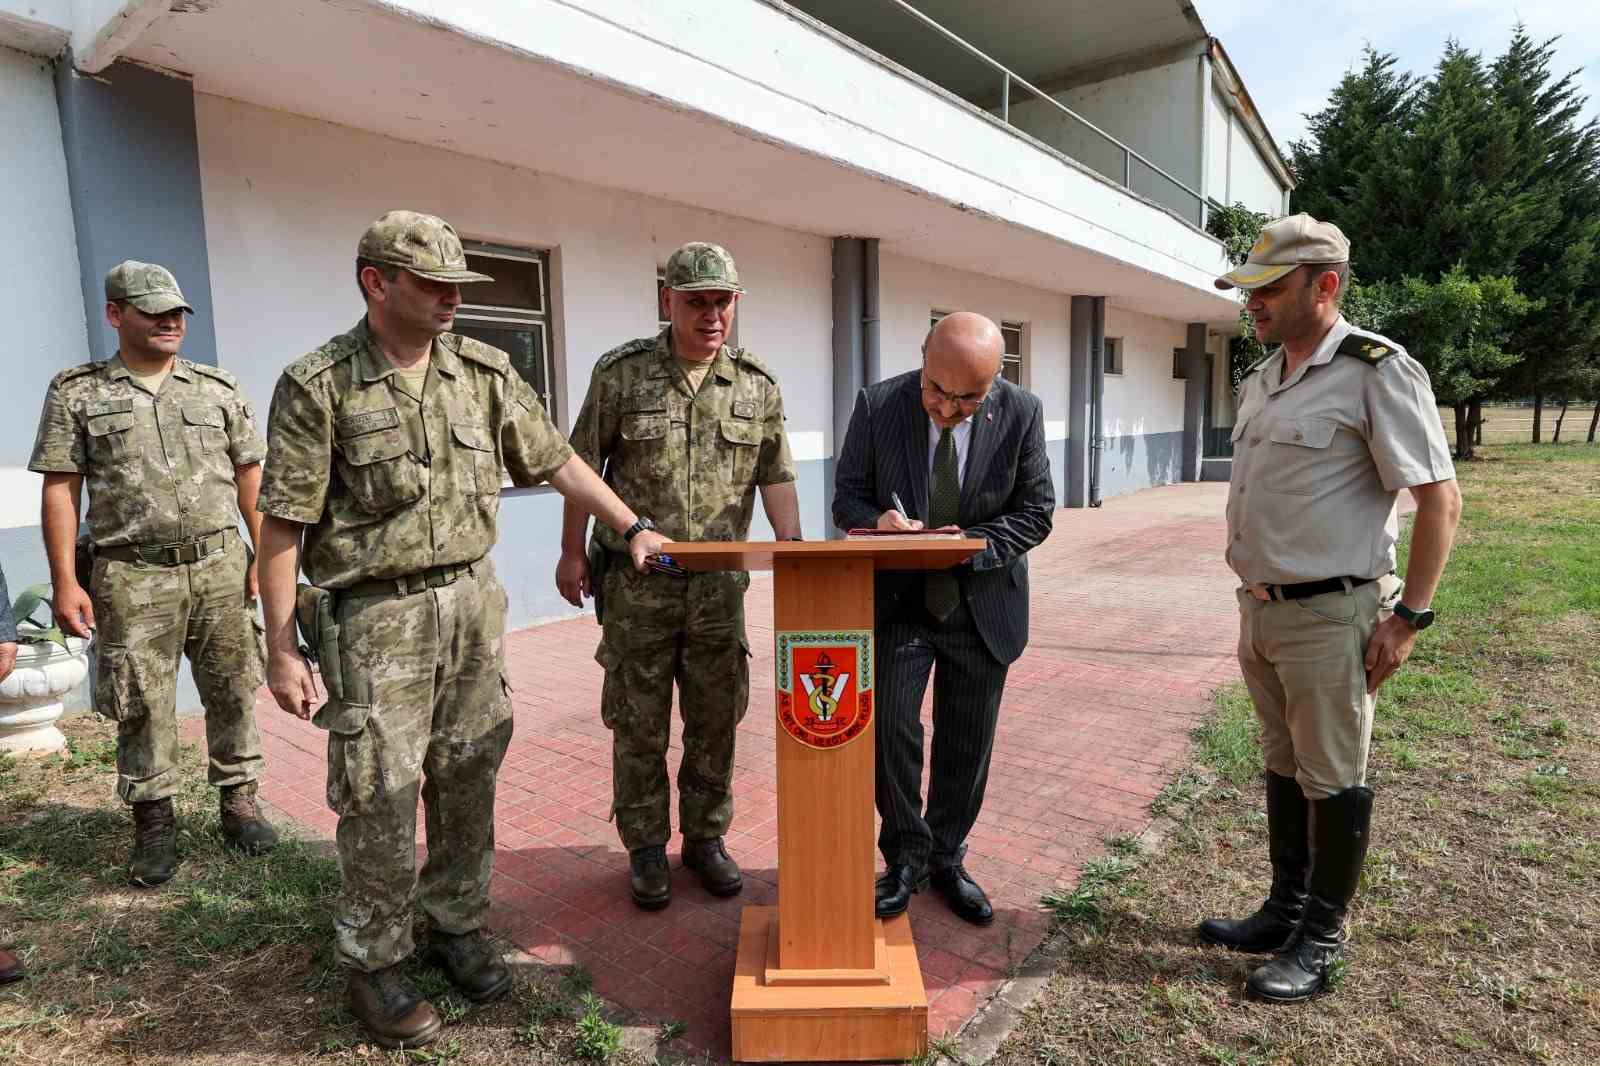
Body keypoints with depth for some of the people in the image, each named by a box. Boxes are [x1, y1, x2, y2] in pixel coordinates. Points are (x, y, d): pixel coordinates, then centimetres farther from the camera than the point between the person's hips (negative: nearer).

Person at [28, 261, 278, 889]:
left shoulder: (218, 389, 9)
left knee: (232, 691, 8)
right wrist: (65, 581, -5)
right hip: (133, 577, -1)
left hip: (220, 566, 2)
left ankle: (239, 801, 23)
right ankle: (154, 824, 20)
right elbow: (60, 489, 1)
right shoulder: (76, 393, 5)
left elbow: (250, 476, 9)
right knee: (142, 706, 5)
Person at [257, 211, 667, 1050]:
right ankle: (374, 964, 24)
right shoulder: (318, 385, -8)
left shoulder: (484, 371, 3)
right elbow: (283, 525, -7)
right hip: (377, 616, -4)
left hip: (472, 601, 4)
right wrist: (280, 649, -8)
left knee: (468, 782, 14)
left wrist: (633, 528, 5)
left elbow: (556, 462, 9)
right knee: (380, 797, 3)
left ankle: (458, 925, 34)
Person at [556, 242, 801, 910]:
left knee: (716, 718, 11)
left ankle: (706, 837, 30)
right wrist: (572, 552, -1)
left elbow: (775, 474, 3)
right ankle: (646, 847, 26)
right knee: (639, 722, 8)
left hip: (719, 583, 2)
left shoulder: (757, 385, 3)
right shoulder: (621, 372, -4)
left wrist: (794, 550, -9)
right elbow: (583, 466, 0)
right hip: (635, 583, -2)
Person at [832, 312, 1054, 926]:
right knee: (890, 728, -8)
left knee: (966, 745, 11)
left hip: (982, 605, 1)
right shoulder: (877, 405, -10)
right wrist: (878, 522, -26)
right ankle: (906, 858, 18)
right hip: (898, 602, -1)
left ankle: (946, 861, 33)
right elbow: (847, 499, -3)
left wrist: (970, 545, -21)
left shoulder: (1021, 412, -10)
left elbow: (1035, 512, -4)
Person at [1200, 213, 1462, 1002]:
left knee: (1332, 780, 6)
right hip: (1262, 612, 8)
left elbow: (1439, 499, -13)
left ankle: (1321, 938, 22)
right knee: (1282, 767, 17)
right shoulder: (1260, 381, 11)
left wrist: (1409, 616, -15)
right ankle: (1286, 910, 33)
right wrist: (1253, 599, 17)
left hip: (1329, 617, -7)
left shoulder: (1376, 371, -12)